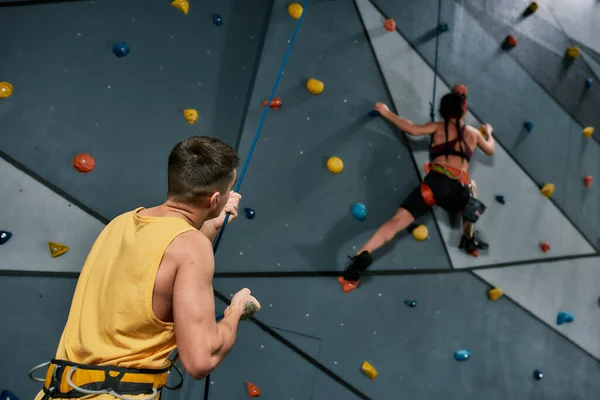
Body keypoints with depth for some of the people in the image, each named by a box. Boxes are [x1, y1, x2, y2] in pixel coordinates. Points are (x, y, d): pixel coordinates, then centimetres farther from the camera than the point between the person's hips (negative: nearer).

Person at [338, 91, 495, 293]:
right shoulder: (474, 133, 24)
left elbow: (412, 129, 1)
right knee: (471, 187, 40)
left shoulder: (438, 127, 15)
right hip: (460, 190, 2)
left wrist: (387, 113, 13)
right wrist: (488, 132, 64)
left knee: (397, 221, -8)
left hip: (436, 182, -2)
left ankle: (362, 256, -28)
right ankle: (469, 240, 39)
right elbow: (490, 150, 43)